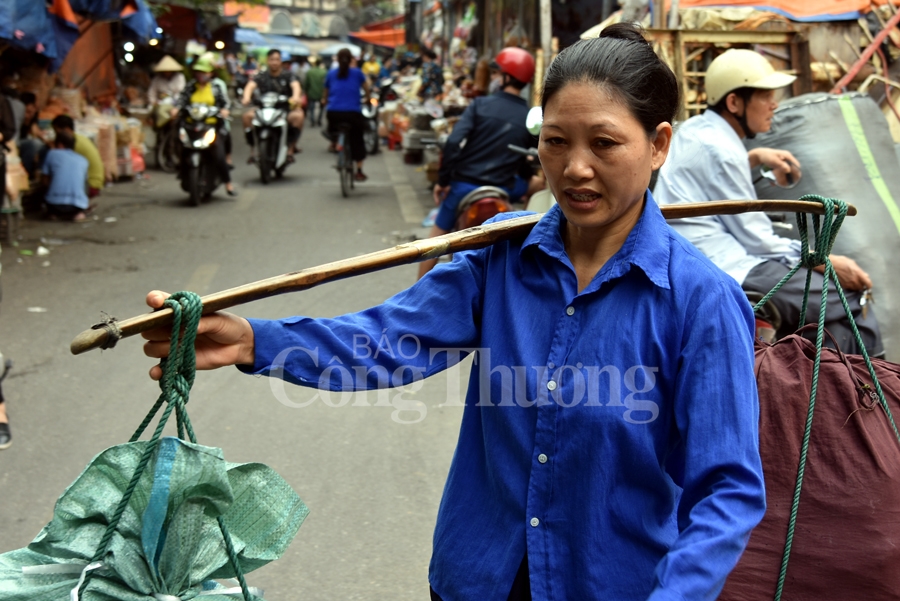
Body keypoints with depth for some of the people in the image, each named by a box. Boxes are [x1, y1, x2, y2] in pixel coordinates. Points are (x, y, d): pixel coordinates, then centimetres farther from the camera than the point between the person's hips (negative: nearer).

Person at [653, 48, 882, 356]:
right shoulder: (719, 150, -16)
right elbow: (755, 238, -14)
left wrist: (755, 157, 19)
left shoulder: (694, 129, 11)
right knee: (853, 301, -12)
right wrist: (828, 261, -7)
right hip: (723, 267, -11)